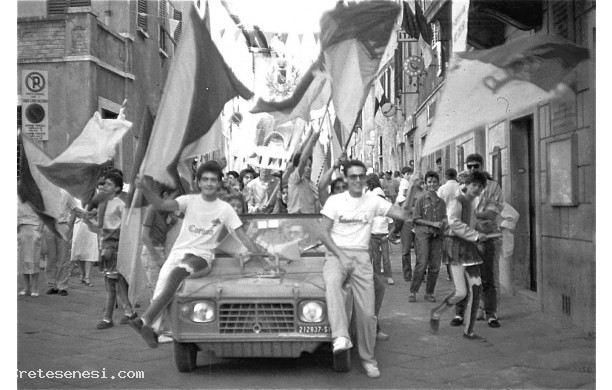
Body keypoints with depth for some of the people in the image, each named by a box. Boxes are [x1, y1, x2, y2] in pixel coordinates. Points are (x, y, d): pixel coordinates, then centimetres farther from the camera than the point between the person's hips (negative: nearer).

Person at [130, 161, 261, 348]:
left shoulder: (225, 208, 4)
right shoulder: (190, 200, 5)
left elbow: (242, 236, 4)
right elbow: (161, 204, -10)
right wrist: (146, 189, -29)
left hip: (202, 257, -3)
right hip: (178, 252, 3)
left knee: (177, 273, -32)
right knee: (161, 289, -19)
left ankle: (145, 320, -36)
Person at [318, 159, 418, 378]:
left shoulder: (373, 201, 8)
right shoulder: (334, 201, 4)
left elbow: (404, 215, 1)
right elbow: (323, 233, -1)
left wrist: (412, 191, -15)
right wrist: (341, 255, -13)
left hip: (361, 257, 2)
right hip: (336, 254, -2)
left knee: (367, 313, -4)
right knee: (332, 282, -39)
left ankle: (368, 359, 15)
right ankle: (341, 337, -47)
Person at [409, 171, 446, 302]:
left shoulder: (441, 202, 13)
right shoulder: (422, 198, 0)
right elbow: (416, 219, -2)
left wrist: (443, 222, -1)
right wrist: (433, 224, -9)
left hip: (437, 235, 4)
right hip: (423, 234, -4)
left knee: (435, 266, 1)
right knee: (422, 264, -11)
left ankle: (429, 293, 12)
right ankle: (413, 292, -1)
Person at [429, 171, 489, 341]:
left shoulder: (471, 204, 17)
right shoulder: (458, 201, -9)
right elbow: (454, 222, -25)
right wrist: (475, 235, -25)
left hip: (469, 247, 9)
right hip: (456, 246, -8)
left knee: (475, 289, 2)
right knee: (461, 292, -13)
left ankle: (469, 331, 11)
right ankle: (437, 312, 15)